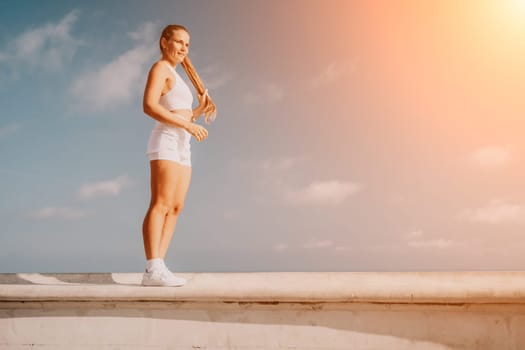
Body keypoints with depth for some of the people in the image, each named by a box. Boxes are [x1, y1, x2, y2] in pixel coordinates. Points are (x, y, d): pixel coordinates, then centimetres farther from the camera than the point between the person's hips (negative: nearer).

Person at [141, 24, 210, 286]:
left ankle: (157, 268, -2)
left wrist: (200, 109, 19)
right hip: (165, 145, -9)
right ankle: (153, 270, -22)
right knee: (160, 204, -17)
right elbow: (149, 106, -17)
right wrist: (188, 125, -20)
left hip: (181, 149, 10)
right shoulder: (160, 68, 0)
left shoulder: (175, 78, 28)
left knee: (175, 208, 0)